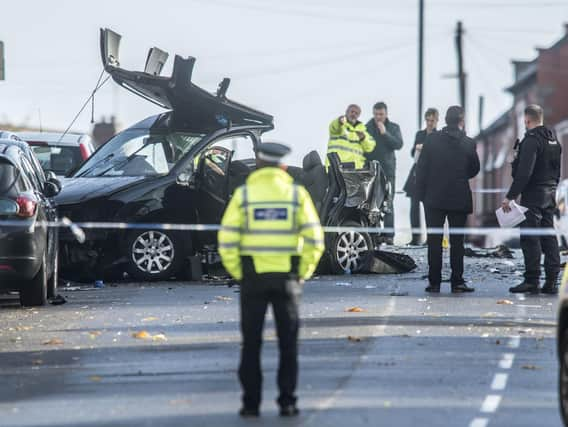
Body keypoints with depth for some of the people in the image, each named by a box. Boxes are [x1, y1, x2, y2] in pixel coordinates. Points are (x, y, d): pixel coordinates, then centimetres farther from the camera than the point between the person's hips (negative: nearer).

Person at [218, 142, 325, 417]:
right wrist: (303, 273, 5)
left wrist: (238, 273, 3)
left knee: (251, 343, 7)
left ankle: (251, 403, 7)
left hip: (253, 278, 0)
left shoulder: (243, 194, -1)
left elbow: (227, 242, -7)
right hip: (286, 278, 1)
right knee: (288, 343, 9)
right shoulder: (296, 193, 1)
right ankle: (287, 402, 7)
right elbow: (314, 240, -5)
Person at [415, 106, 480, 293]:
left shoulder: (432, 139, -5)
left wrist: (421, 193, 3)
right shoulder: (468, 144, -5)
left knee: (434, 241, 4)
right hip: (459, 199, 0)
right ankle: (457, 282, 3)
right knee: (457, 241, 5)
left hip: (434, 198, 0)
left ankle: (434, 282, 3)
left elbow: (421, 168, -3)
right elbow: (474, 170, 6)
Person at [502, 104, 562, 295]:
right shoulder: (553, 140, 14)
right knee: (549, 237, 9)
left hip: (533, 194, -9)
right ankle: (551, 281, 8)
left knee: (529, 238, -6)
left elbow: (524, 172, -21)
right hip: (550, 194, 9)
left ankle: (532, 280, -8)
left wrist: (510, 196, -19)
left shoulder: (531, 140, -15)